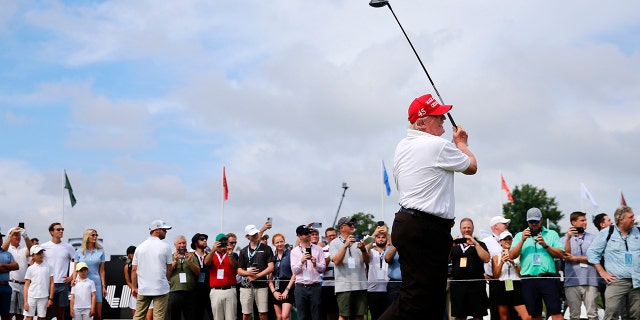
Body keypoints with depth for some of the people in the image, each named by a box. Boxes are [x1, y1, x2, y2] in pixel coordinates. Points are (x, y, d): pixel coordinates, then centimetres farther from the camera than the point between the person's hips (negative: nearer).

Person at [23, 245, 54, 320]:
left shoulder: (48, 267, 3)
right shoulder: (30, 269, 4)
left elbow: (52, 283, 4)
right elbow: (26, 286, 4)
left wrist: (51, 298, -2)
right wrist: (25, 301, -1)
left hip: (44, 297, 0)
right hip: (31, 297, 0)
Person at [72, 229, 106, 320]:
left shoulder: (100, 252, 7)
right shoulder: (79, 253, 5)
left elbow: (101, 271, 8)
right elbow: (75, 269, 8)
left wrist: (103, 286, 5)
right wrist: (74, 279, -11)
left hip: (96, 283, 1)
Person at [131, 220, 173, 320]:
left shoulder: (140, 247, 7)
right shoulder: (165, 247, -3)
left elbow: (134, 270, 6)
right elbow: (169, 269, 2)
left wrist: (134, 287, 13)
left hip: (143, 289, 4)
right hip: (161, 289, -4)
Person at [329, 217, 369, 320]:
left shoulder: (358, 242, 14)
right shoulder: (334, 243, 4)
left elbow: (367, 259, 5)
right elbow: (336, 261, -10)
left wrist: (363, 249, -16)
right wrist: (345, 245, -18)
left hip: (360, 284, 4)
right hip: (344, 286, -4)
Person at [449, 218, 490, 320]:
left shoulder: (480, 244, 12)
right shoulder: (454, 245, 17)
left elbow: (486, 259, -6)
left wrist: (475, 243, -10)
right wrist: (451, 246, -9)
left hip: (476, 284, -2)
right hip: (458, 284, 2)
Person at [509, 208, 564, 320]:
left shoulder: (552, 234, 13)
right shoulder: (520, 235, 16)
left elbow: (561, 254, 3)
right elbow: (512, 256, 4)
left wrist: (545, 245, -9)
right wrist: (522, 240, -6)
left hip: (549, 278, -2)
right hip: (528, 280, 2)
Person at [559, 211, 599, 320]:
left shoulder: (593, 238, 11)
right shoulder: (564, 239, 10)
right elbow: (566, 256, -5)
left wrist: (575, 259, -1)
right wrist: (569, 238, -15)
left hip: (590, 281, 0)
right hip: (572, 282, 0)